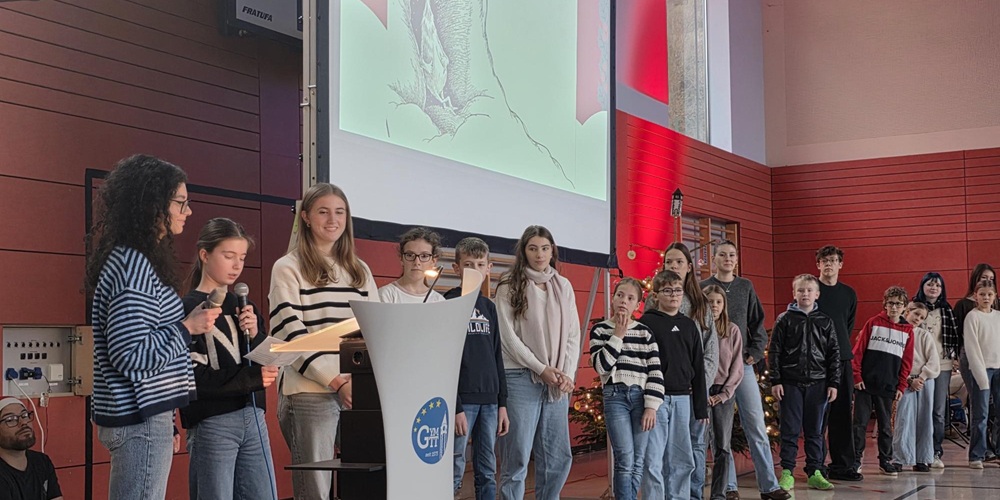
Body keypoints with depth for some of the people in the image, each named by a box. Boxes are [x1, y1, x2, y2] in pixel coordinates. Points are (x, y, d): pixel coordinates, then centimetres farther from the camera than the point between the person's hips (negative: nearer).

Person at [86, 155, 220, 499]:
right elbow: (132, 356, -23)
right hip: (141, 420, -10)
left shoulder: (134, 260, 14)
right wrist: (188, 327, -14)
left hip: (144, 416, 10)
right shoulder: (132, 265, -17)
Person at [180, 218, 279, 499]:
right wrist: (250, 378, -17)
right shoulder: (188, 309, -7)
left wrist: (254, 336, -7)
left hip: (253, 418, 6)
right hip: (212, 423, -6)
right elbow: (193, 377, -15)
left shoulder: (243, 306, 13)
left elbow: (268, 366, 10)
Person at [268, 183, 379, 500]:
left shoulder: (360, 270, 17)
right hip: (311, 392, -5)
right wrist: (336, 381, -16)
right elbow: (290, 333, -8)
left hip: (361, 390, 5)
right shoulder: (288, 268, 1)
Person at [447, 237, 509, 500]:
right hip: (462, 399, -6)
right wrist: (455, 407, -14)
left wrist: (502, 404, 12)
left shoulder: (489, 307, 14)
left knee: (487, 472, 8)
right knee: (455, 472, -5)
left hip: (489, 400, 6)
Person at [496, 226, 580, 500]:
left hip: (557, 382, 5)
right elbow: (508, 335, -7)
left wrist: (568, 373, -3)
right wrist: (541, 369, -12)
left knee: (558, 457, 7)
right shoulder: (510, 286, -2)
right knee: (517, 459, -3)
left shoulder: (563, 286, 12)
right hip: (521, 378, -5)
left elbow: (573, 333, 10)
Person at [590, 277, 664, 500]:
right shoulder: (600, 329, 5)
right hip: (615, 397, -2)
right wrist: (618, 336, -7)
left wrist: (651, 406, -5)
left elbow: (655, 371, 4)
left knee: (638, 462, 3)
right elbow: (601, 365, -8)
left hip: (641, 397, 2)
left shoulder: (645, 332, 8)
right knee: (625, 460, -10)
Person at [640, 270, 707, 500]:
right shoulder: (647, 322, -1)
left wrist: (701, 406, 11)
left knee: (682, 461, 10)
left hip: (682, 398, 5)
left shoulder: (689, 325, 14)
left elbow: (698, 367, 14)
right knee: (653, 460, -4)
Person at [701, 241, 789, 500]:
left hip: (743, 364, 2)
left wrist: (755, 352, 1)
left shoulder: (745, 287, 10)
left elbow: (757, 323, 12)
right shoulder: (703, 288, 2)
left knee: (757, 426, 0)